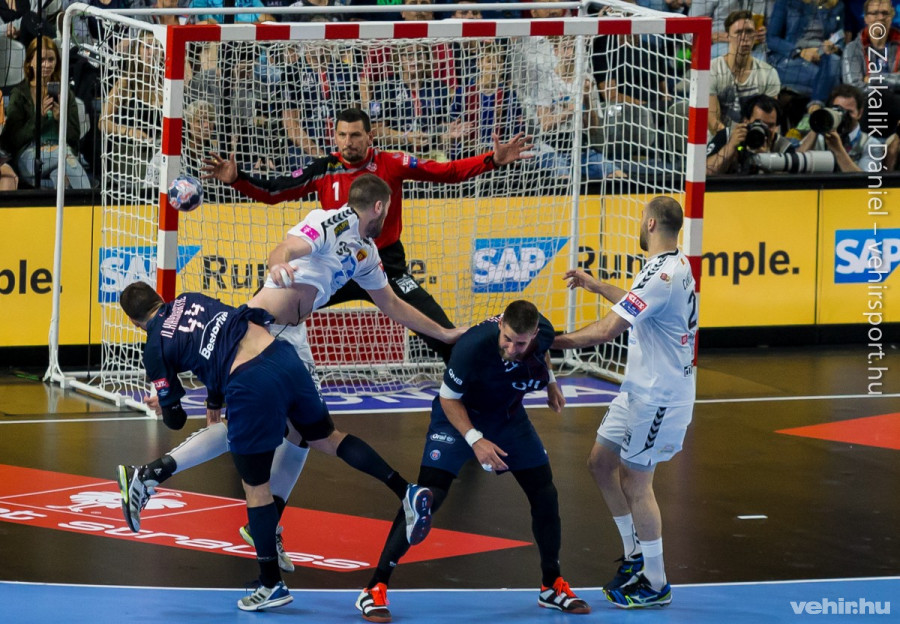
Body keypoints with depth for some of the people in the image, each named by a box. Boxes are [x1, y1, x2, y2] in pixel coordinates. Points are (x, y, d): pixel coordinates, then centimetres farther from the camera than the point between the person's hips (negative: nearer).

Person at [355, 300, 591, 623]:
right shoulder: (472, 345, -38)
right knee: (428, 497, -19)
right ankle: (375, 590, -14)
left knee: (545, 495, 2)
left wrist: (550, 381, 18)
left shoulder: (543, 332, -22)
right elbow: (448, 398, -23)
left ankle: (552, 585, 24)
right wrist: (475, 440, -31)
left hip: (508, 415, 5)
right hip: (459, 415, -5)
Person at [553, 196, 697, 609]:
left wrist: (553, 342, -15)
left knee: (635, 483, -2)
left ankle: (655, 585, 7)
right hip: (640, 390, 10)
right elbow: (637, 306, 27)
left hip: (658, 397, -10)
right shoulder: (677, 266, 8)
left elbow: (606, 331, -26)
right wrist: (595, 285, 33)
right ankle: (635, 556, 26)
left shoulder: (662, 275, -24)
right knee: (601, 462, 17)